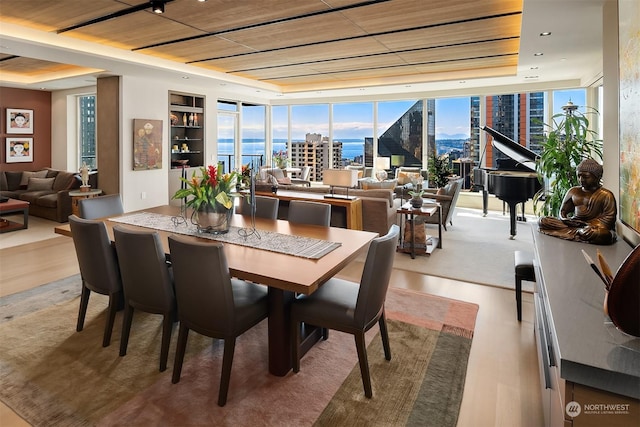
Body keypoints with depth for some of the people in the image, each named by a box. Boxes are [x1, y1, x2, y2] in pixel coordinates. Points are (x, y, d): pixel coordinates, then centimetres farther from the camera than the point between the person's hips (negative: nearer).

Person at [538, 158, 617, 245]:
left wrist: (588, 225, -20)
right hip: (572, 224, 5)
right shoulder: (573, 191, 16)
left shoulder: (606, 195, 1)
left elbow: (609, 218, -8)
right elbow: (563, 211, 19)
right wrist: (564, 219, -5)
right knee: (543, 220, -16)